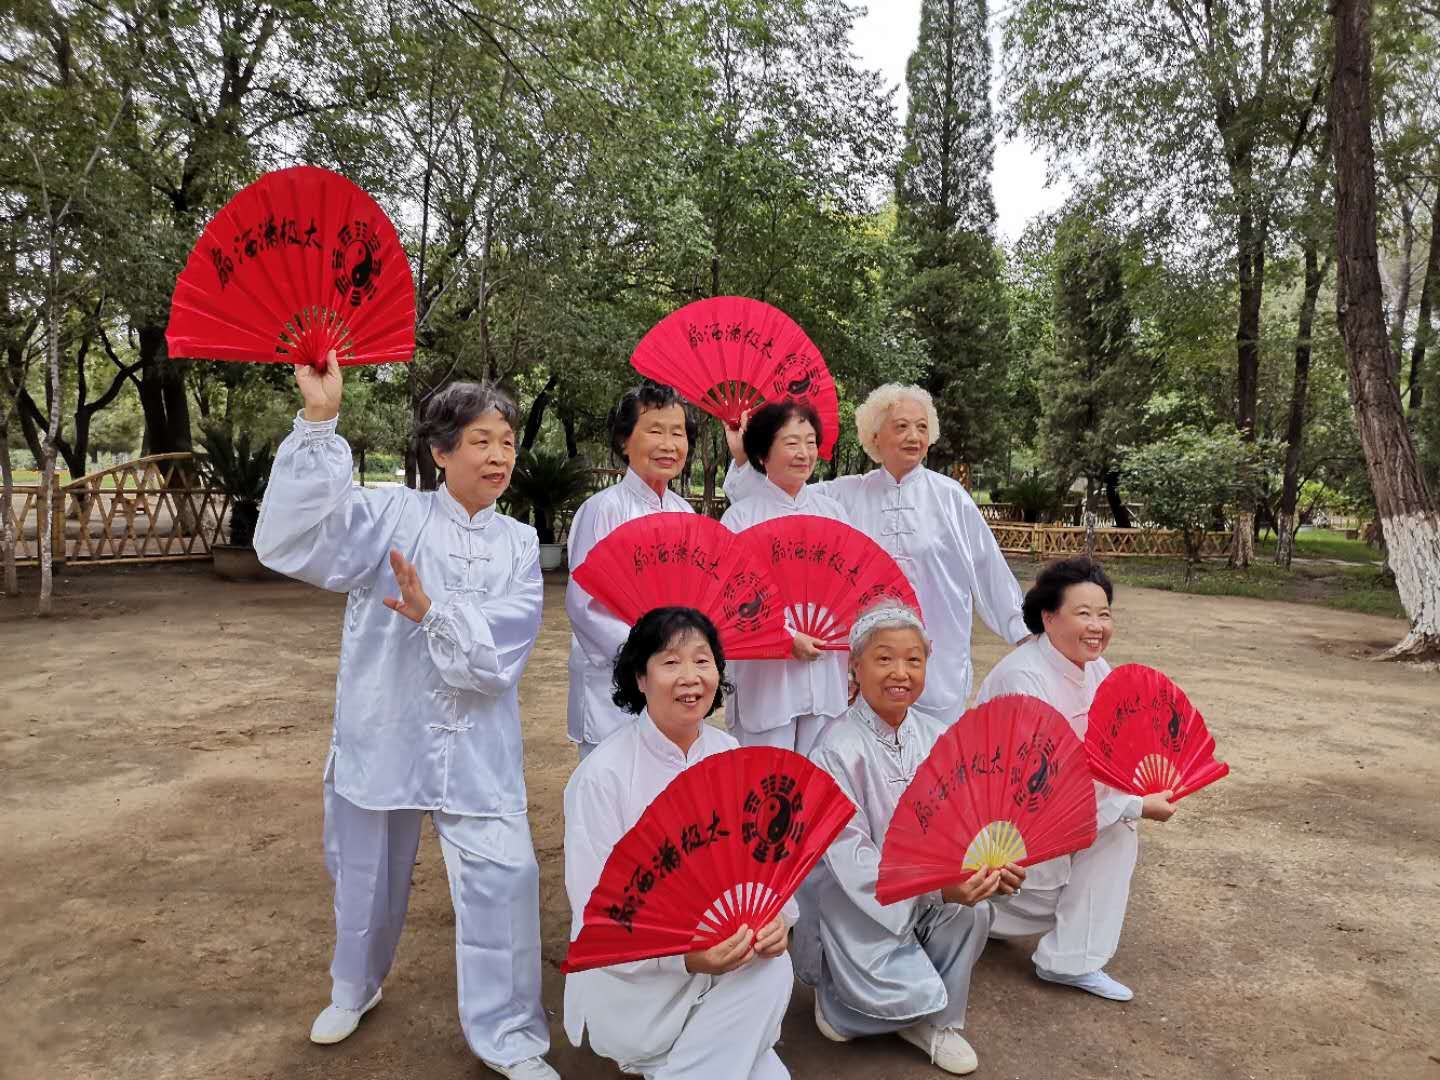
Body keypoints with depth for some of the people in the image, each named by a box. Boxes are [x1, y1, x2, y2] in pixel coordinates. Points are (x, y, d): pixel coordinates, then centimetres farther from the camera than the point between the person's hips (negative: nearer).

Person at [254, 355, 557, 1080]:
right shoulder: (393, 515, -6)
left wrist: (434, 614, -25)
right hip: (383, 732, 0)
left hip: (476, 748, 1)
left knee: (503, 877, -6)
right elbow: (292, 544, -23)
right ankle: (354, 988, 49)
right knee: (367, 873, 18)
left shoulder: (519, 545, 1)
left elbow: (500, 652, -9)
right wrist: (318, 421, -30)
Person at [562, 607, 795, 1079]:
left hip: (724, 952, 5)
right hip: (631, 972, -5)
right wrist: (685, 956, -32)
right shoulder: (602, 775, -17)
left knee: (772, 965, -27)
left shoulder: (729, 754, 1)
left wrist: (776, 915, -22)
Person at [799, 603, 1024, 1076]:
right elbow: (851, 860, -23)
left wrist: (992, 863, -23)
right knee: (909, 995, -18)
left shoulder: (935, 735, -3)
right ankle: (838, 1001, 15)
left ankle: (934, 1021, 4)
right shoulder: (838, 750, -21)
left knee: (972, 912, -21)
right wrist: (939, 888, -32)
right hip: (852, 901, -5)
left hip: (926, 894, 5)